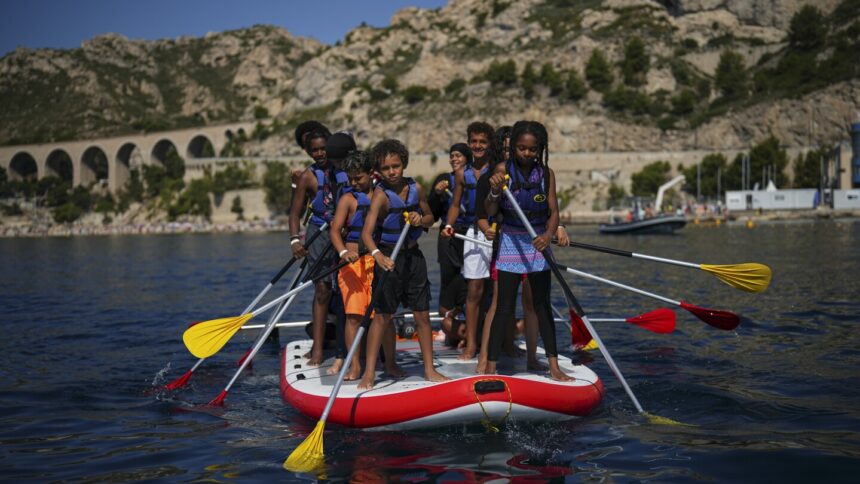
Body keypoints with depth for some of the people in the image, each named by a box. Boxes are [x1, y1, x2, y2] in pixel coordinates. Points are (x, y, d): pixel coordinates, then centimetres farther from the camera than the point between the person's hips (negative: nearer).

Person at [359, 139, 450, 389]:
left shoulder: (415, 188, 1)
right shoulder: (381, 194, -15)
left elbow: (429, 217, 16)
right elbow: (366, 231, -28)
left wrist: (420, 219, -8)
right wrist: (378, 255, -46)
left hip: (413, 255, 5)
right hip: (388, 257, -5)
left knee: (422, 315, 7)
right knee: (382, 315, -5)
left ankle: (429, 369, 17)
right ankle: (369, 372, -1)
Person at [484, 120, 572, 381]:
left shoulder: (546, 174, -1)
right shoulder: (503, 169, -7)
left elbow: (553, 210, -6)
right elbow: (491, 211, -10)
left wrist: (549, 235, -25)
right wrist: (494, 191, -30)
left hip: (538, 242, 2)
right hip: (511, 241, -2)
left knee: (542, 305, 8)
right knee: (505, 307, -3)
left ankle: (553, 366, 13)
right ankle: (490, 367, 2)